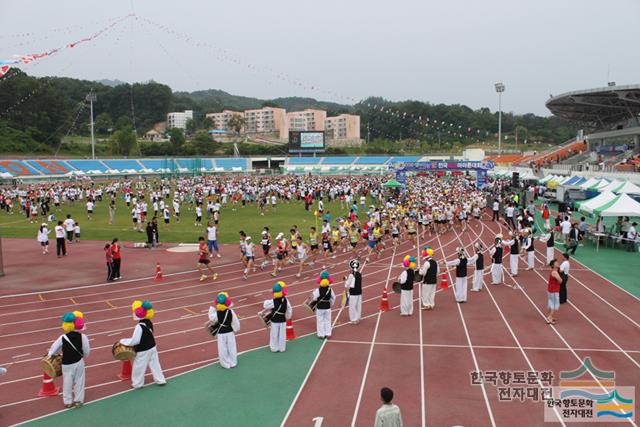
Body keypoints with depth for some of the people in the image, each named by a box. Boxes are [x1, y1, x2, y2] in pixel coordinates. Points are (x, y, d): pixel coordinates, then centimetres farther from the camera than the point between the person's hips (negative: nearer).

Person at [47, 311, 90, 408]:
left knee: (67, 382, 14)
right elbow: (87, 351, -8)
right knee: (79, 381, 15)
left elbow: (54, 347, -2)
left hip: (66, 364, 0)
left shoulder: (63, 338, -16)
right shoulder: (82, 337, -16)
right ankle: (78, 400, 23)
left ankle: (68, 401, 26)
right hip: (79, 362, 0)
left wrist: (50, 354, 19)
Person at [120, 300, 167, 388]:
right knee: (154, 364, 18)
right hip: (152, 347, 8)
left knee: (139, 367, 12)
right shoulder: (149, 322, -2)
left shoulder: (139, 327, -28)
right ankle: (160, 380, 27)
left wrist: (123, 341, -12)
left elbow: (135, 340, -24)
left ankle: (137, 383, 27)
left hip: (143, 351, -8)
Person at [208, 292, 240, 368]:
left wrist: (211, 309, 5)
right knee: (231, 348, 17)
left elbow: (212, 319, -2)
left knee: (223, 349, 13)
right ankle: (233, 363, 30)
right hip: (230, 332, 2)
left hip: (221, 333, -2)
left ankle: (226, 364, 23)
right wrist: (236, 329, 10)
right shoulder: (230, 312, -17)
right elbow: (235, 322, -8)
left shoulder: (216, 313, -21)